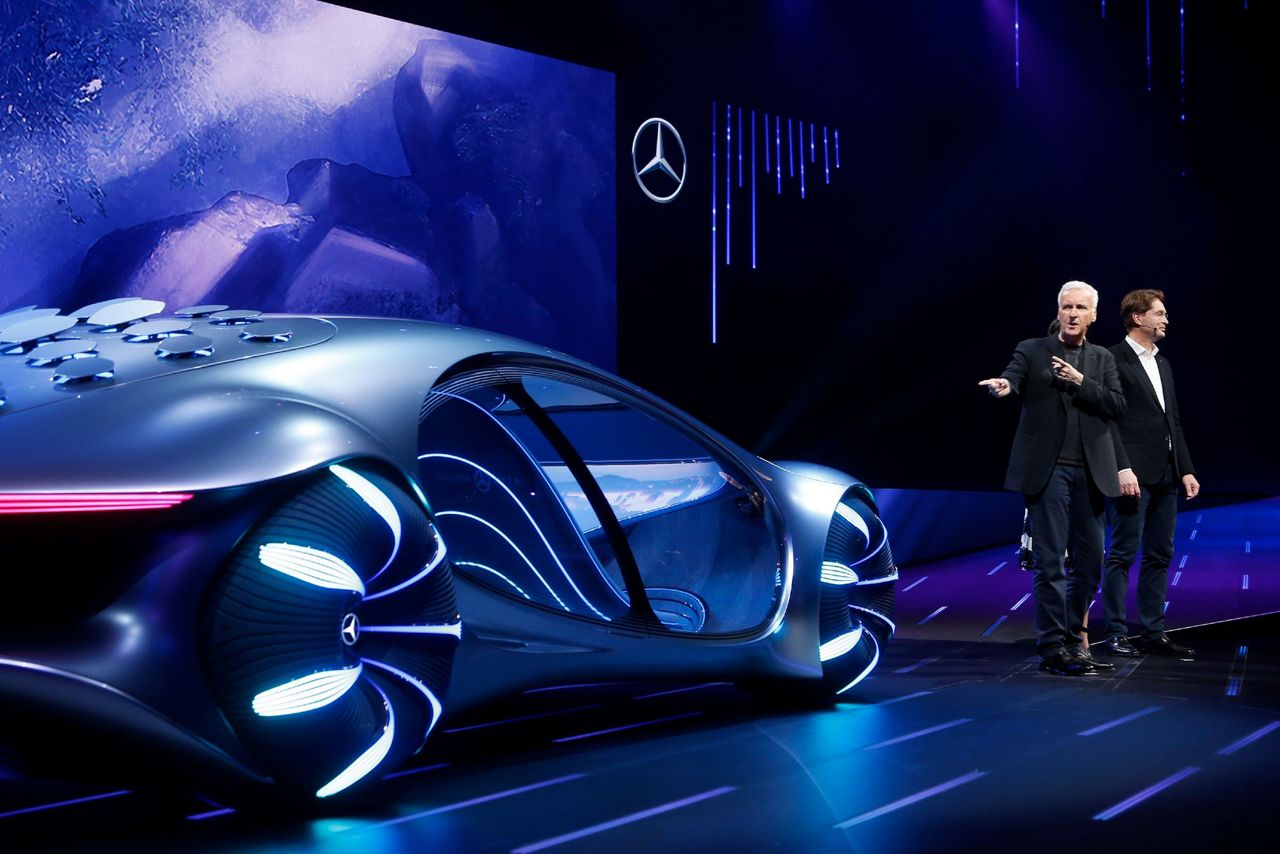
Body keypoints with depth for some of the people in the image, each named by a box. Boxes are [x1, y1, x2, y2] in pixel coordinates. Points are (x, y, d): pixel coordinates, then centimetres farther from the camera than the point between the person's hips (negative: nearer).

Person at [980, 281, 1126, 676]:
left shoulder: (1102, 358, 13)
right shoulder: (1031, 350, 3)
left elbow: (1117, 406, 2)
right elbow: (1012, 378, -15)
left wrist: (1080, 382, -12)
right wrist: (1002, 385, -39)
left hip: (1090, 471, 4)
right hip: (1048, 469, -4)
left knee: (1090, 560, 8)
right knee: (1051, 560, -5)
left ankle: (1072, 639, 21)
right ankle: (1052, 647, -1)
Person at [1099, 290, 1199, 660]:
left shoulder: (1162, 364, 18)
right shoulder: (1113, 360, -6)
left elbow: (1174, 421, 19)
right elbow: (1108, 419, -13)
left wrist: (1186, 470, 12)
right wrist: (1122, 468, -20)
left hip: (1166, 476, 8)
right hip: (1134, 475, -8)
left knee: (1160, 556, 9)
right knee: (1123, 555, -3)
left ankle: (1153, 632, 15)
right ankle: (1116, 633, 2)